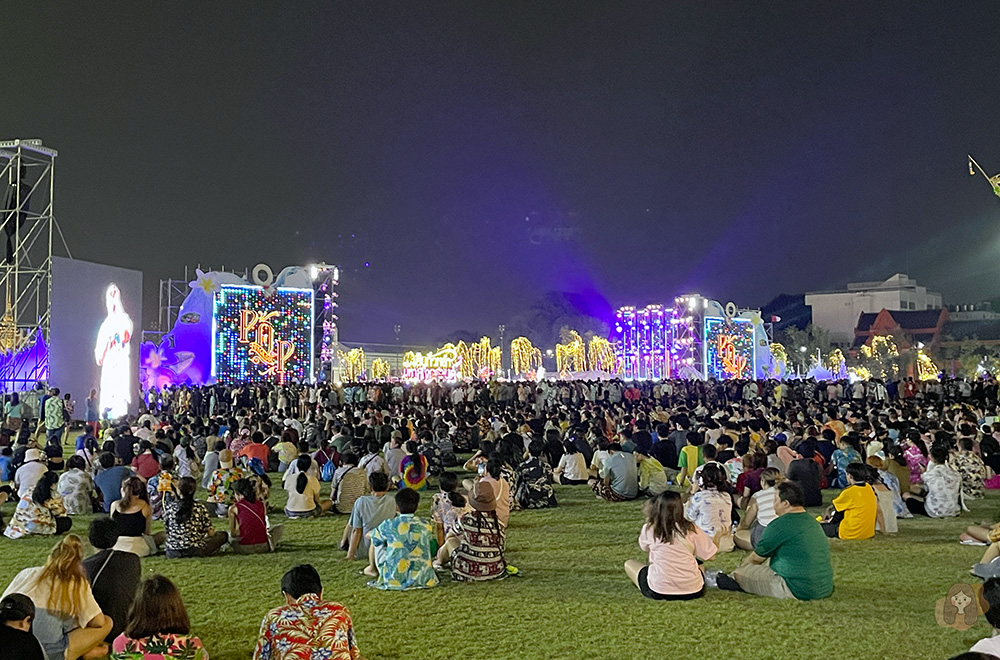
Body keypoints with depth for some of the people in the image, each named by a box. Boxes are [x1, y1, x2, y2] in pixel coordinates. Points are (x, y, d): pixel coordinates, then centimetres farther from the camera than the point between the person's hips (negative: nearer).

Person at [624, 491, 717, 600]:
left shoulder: (649, 529, -5)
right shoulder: (690, 528, -5)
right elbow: (710, 556, -2)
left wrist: (649, 520, 18)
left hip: (658, 592, -4)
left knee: (629, 564, 20)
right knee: (699, 563, 36)